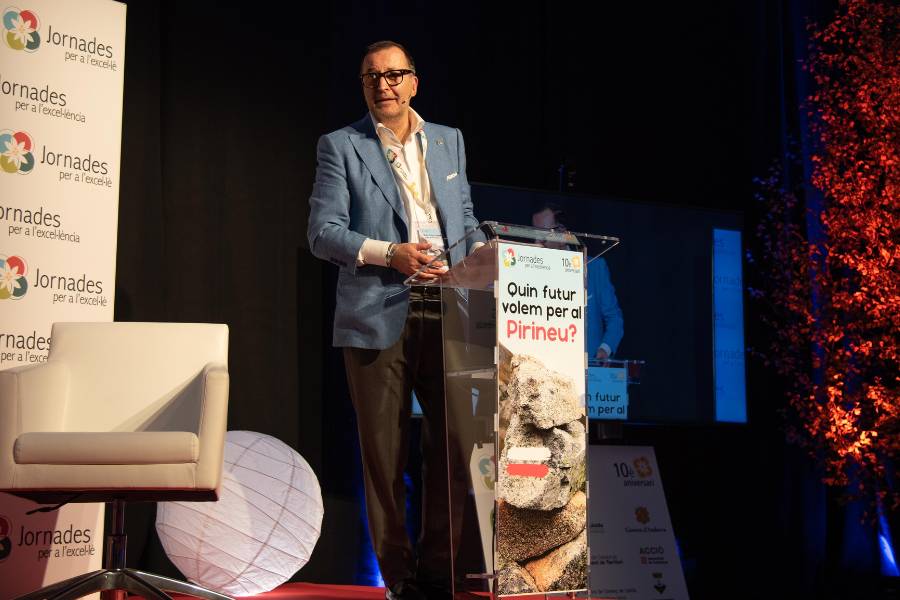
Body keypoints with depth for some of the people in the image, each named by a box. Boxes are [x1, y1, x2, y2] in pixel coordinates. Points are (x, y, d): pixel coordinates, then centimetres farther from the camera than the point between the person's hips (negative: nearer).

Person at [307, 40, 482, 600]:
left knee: (451, 442, 3)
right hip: (378, 317, -3)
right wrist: (389, 253, -17)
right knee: (385, 450, 1)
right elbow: (323, 232, -4)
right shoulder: (341, 146, 4)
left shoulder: (450, 140, 16)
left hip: (446, 313, 3)